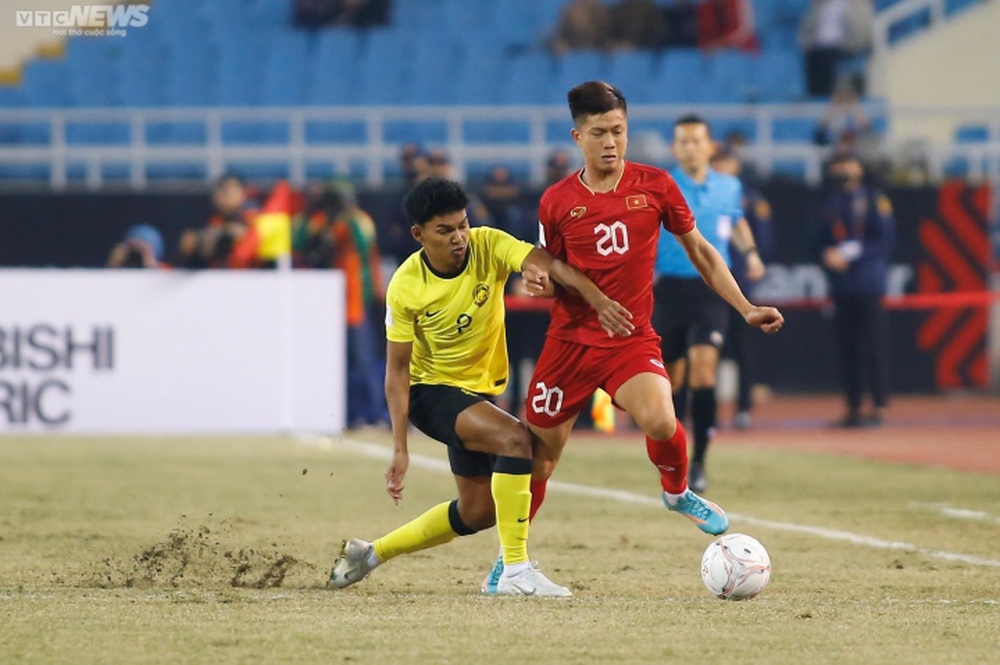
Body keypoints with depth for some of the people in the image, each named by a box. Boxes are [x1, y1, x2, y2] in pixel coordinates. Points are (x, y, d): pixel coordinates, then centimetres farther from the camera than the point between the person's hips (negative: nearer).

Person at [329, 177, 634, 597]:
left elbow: (548, 264, -31)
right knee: (515, 438, -30)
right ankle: (515, 571, -29)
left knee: (478, 512, 12)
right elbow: (397, 368, -15)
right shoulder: (406, 286, -19)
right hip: (431, 390, -6)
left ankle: (370, 554, 28)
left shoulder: (488, 247, -15)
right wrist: (400, 448, -20)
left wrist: (598, 300, -50)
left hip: (480, 389, 6)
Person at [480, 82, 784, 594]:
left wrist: (747, 309, 5)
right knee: (539, 452, 6)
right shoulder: (557, 201, 0)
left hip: (633, 339, -1)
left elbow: (700, 251, 9)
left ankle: (676, 491, 5)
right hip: (570, 339, 1)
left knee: (660, 421, -29)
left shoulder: (655, 186, -1)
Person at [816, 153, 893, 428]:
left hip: (869, 284, -5)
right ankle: (853, 408, 8)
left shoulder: (874, 200, 0)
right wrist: (826, 255, -5)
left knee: (874, 345, -7)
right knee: (847, 347, 4)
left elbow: (884, 240, -6)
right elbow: (820, 240, 18)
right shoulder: (831, 204, 16)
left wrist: (849, 255, -14)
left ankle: (879, 407, -5)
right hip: (841, 288, 5)